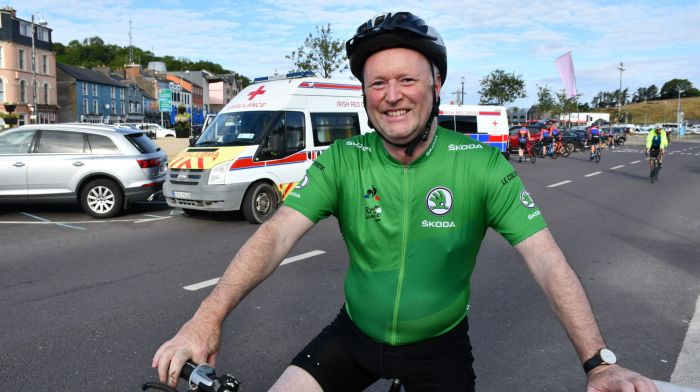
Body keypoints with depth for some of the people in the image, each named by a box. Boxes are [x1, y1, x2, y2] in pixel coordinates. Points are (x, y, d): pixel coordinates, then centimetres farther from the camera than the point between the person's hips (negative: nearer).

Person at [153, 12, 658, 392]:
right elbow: (277, 232, -21)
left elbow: (548, 261, -19)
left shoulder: (481, 164, -17)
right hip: (355, 335, 2)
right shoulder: (342, 161, -12)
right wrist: (208, 317, -34)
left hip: (439, 347, -1)